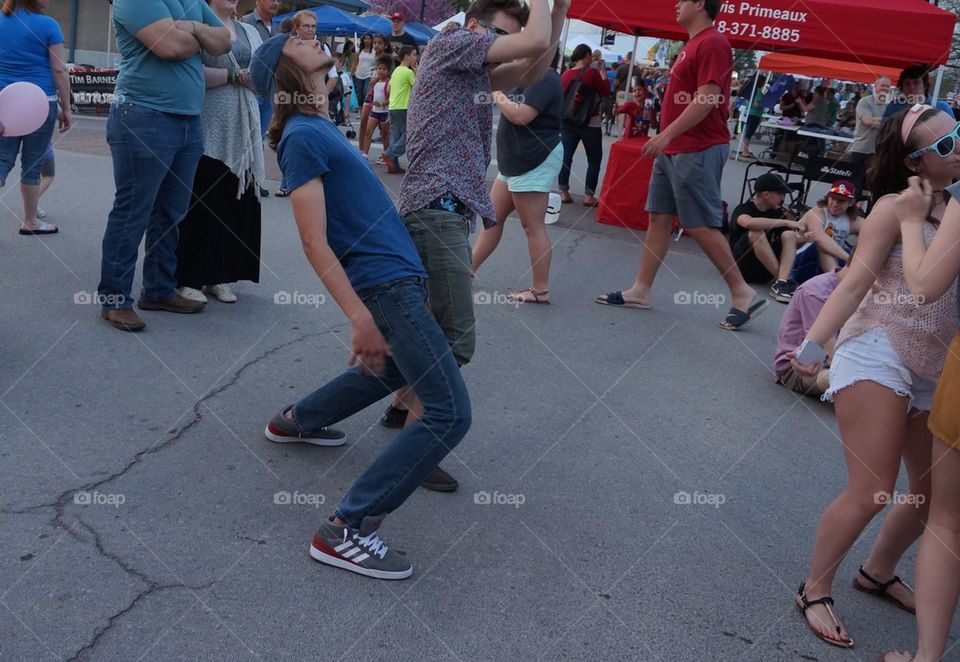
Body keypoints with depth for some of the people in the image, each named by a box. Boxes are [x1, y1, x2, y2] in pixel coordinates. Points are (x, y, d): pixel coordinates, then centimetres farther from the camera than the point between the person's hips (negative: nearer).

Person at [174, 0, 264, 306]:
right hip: (207, 131, -6)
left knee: (235, 204, 4)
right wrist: (234, 76, -11)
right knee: (199, 205, -4)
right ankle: (188, 278, 4)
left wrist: (256, 77, -9)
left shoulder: (250, 32, 18)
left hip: (242, 133, 6)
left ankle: (218, 275, 13)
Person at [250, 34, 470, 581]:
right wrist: (360, 316, -25)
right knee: (451, 413, -14)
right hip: (385, 284, -10)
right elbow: (315, 242, -19)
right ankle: (346, 530, -11)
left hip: (397, 275, 10)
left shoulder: (321, 127, 15)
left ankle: (295, 421, 46)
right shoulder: (303, 135, -13)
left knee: (394, 370, 34)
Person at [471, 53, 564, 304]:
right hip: (516, 161, 11)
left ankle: (541, 290, 0)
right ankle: (468, 269, 20)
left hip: (535, 162, -11)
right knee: (492, 216, 13)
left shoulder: (545, 78, -15)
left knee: (532, 227, -6)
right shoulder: (532, 78, 19)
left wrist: (499, 99, -11)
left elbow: (521, 116, -24)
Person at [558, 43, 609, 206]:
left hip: (567, 122, 5)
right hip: (590, 122, -4)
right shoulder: (592, 72, -11)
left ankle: (564, 192, 6)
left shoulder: (565, 74, 3)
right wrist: (603, 74, 2)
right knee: (594, 159, 6)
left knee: (566, 156, 7)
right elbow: (606, 93, -6)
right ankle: (589, 195, 2)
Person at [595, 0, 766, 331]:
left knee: (701, 225, -7)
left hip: (697, 151, -10)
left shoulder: (712, 43, -13)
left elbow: (706, 99, -22)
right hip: (674, 149, 10)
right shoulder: (693, 44, 18)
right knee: (658, 217, 8)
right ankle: (640, 291, 13)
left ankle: (742, 293, 2)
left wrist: (666, 134, -23)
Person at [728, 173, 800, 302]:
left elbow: (792, 242, 17)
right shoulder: (743, 210, -11)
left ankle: (781, 283, -36)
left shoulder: (777, 212, 8)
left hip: (765, 272, 6)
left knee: (789, 235, -15)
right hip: (743, 268, -6)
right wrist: (786, 222, -29)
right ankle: (785, 279, -29)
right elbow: (749, 223, -37)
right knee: (756, 233, -29)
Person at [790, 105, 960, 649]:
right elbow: (855, 283, -15)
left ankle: (879, 573, 38)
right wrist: (812, 342, -24)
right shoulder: (895, 206, -8)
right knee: (871, 493, -11)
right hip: (879, 356, -7)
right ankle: (815, 591, 9)